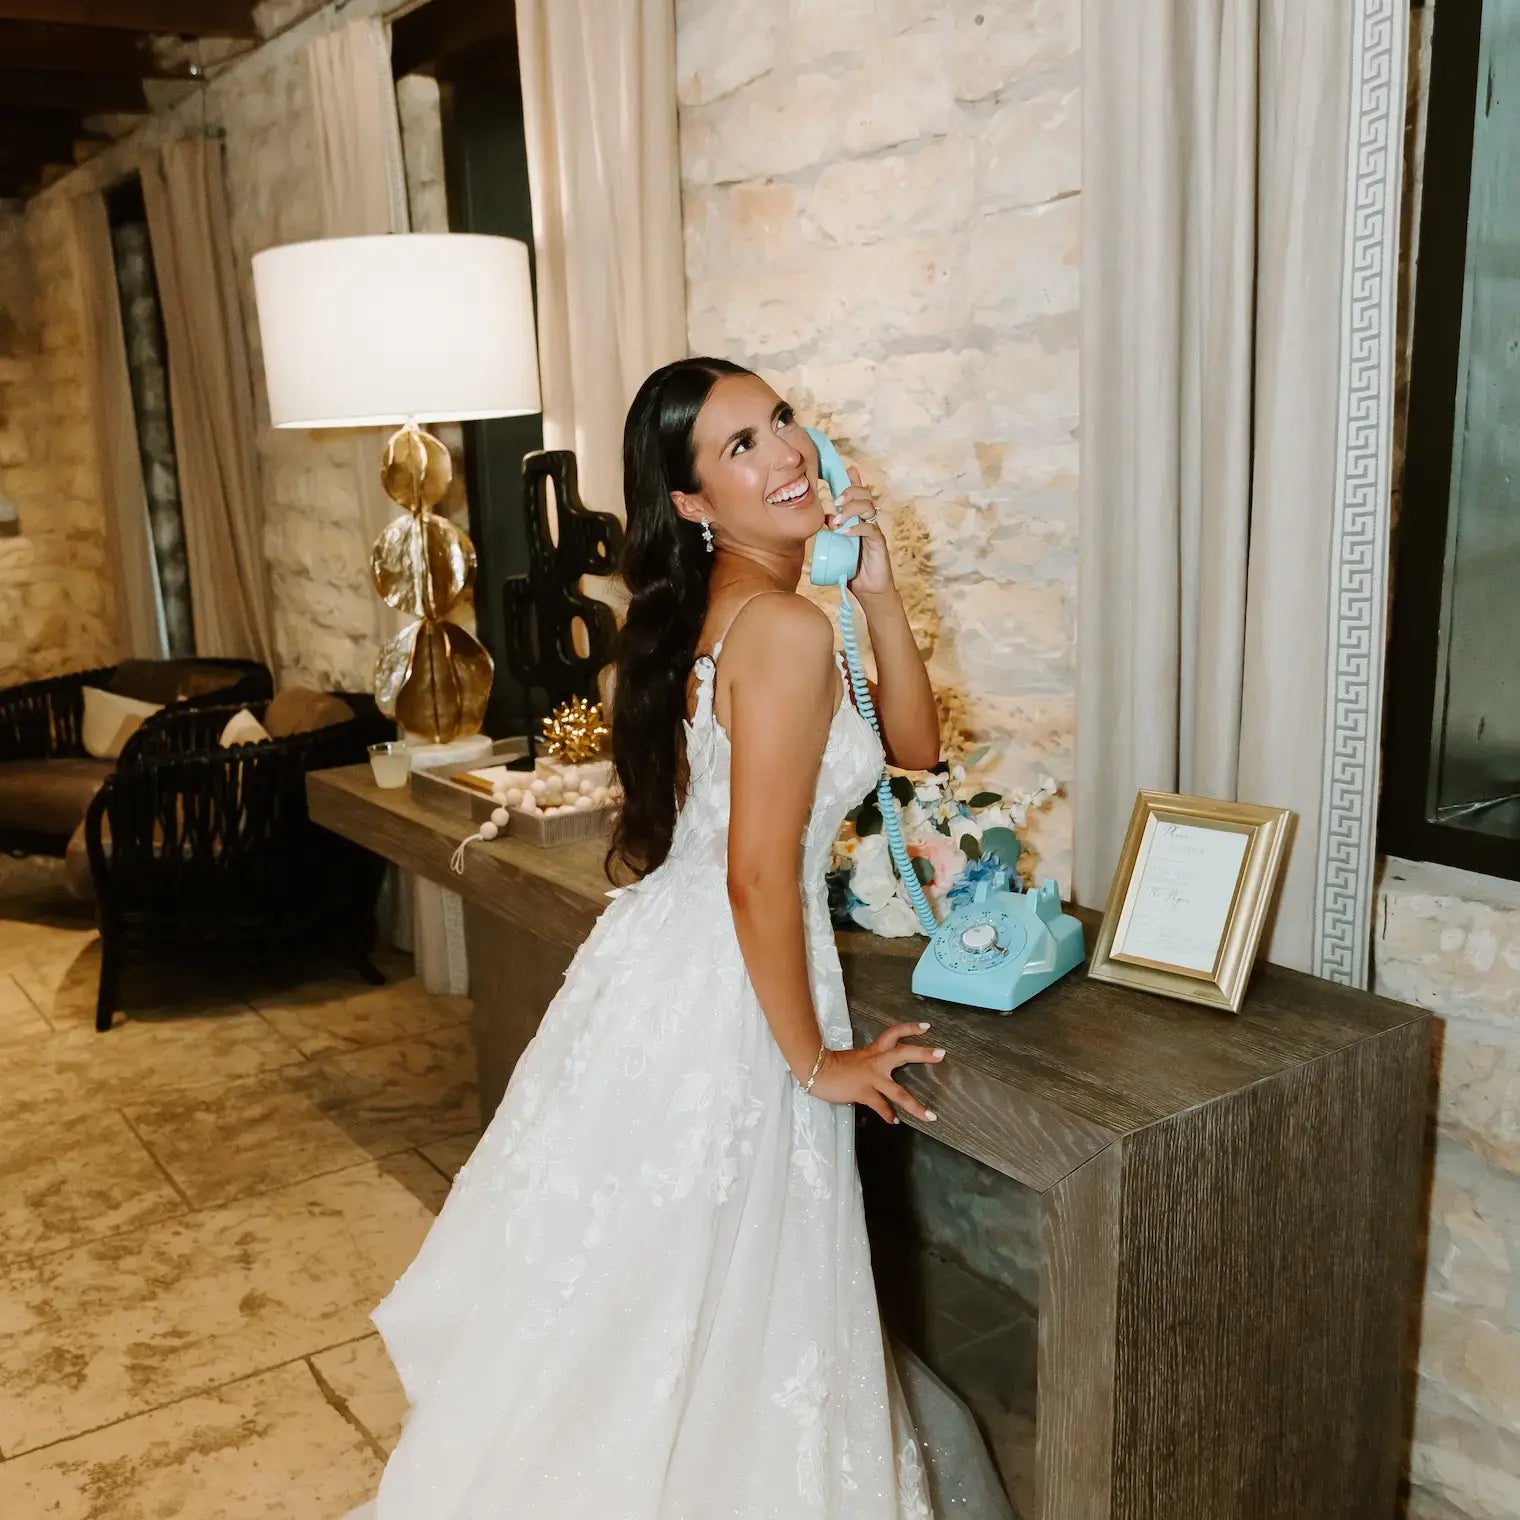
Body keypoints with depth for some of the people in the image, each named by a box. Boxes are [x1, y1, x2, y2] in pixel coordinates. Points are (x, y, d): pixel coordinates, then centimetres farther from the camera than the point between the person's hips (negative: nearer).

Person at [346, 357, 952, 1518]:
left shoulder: (713, 608, 7)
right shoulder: (787, 629, -21)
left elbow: (913, 745, 11)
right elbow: (759, 875, -24)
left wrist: (880, 590, 0)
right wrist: (817, 1062, -13)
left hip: (661, 960, 9)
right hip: (723, 998, -9)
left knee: (617, 1301, 26)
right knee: (694, 1318, 12)